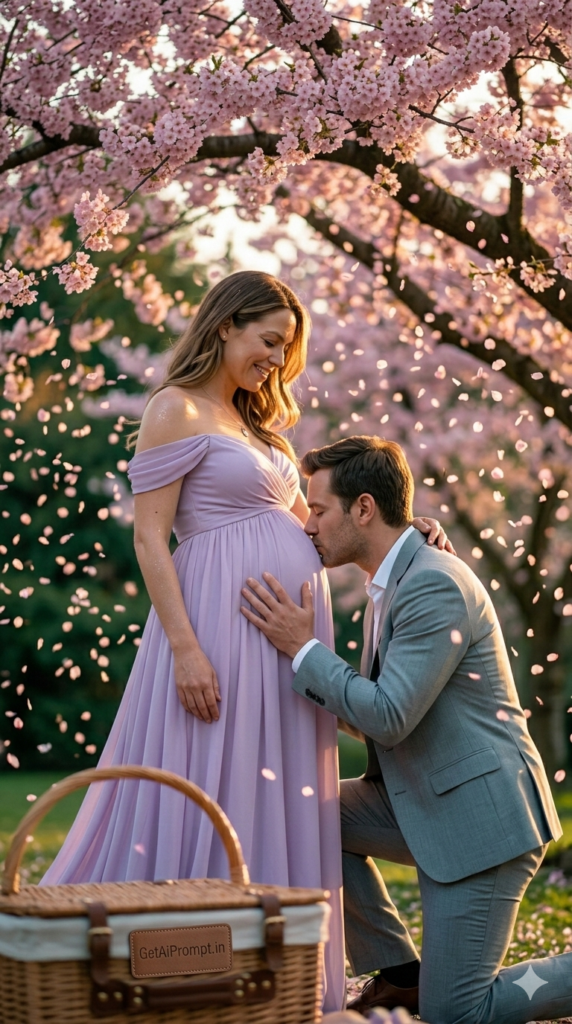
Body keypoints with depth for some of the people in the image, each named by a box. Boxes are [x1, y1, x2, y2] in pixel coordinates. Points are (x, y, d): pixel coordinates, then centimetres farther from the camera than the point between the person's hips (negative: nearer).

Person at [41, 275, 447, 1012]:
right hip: (225, 619, -9)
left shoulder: (252, 420, 20)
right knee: (205, 797, -4)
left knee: (271, 802, 10)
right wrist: (184, 647, -20)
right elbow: (148, 538, -12)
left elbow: (303, 521, 23)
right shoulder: (177, 411, -5)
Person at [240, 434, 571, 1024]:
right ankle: (397, 974, 12)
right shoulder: (392, 584, 11)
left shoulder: (435, 585, -20)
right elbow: (371, 706, 19)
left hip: (480, 814, -10)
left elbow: (388, 716, -24)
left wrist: (302, 648, -15)